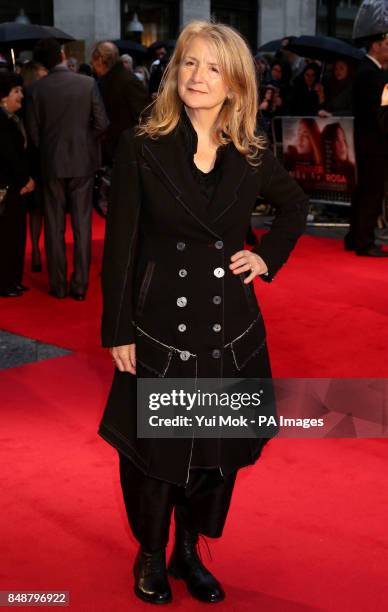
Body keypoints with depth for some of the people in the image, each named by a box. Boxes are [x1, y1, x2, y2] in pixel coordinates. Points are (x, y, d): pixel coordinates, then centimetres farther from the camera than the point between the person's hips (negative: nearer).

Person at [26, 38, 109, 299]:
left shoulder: (36, 89, -6)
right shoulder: (88, 83, -8)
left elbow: (33, 131, -3)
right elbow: (101, 123, -8)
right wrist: (85, 141, 10)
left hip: (51, 163, 1)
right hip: (82, 161, 0)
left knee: (54, 225, 9)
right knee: (82, 224, 6)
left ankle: (58, 285, 13)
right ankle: (80, 285, 8)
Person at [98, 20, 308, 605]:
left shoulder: (252, 156, 0)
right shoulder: (141, 148, -9)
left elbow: (295, 206, 20)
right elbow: (119, 246, -8)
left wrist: (268, 256, 3)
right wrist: (118, 333, -9)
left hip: (230, 331, 3)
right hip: (159, 329, -3)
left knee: (219, 449, 13)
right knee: (153, 448, 9)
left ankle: (190, 551, 35)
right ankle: (151, 555, 33)